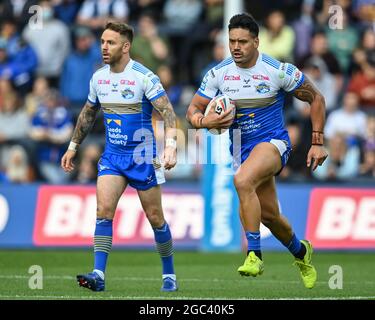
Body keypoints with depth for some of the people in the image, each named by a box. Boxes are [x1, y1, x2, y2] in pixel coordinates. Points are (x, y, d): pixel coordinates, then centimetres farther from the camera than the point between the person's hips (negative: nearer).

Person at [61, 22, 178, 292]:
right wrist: (73, 147, 21)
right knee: (103, 210, -13)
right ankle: (98, 275, -17)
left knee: (155, 217, 4)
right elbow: (88, 114, 19)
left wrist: (170, 145, -32)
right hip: (112, 156, 4)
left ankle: (169, 273, 21)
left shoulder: (144, 77, -15)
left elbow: (168, 112, -19)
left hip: (143, 156, -4)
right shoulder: (98, 78, 3)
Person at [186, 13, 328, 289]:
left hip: (273, 142, -5)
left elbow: (316, 99, 0)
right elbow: (193, 111, 3)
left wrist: (318, 142, -3)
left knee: (242, 180, -34)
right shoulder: (218, 74, -4)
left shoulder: (279, 70, -12)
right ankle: (301, 251, 43)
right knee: (268, 215, 11)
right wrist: (206, 121, -21)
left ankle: (254, 255, -29)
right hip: (243, 149, 5)